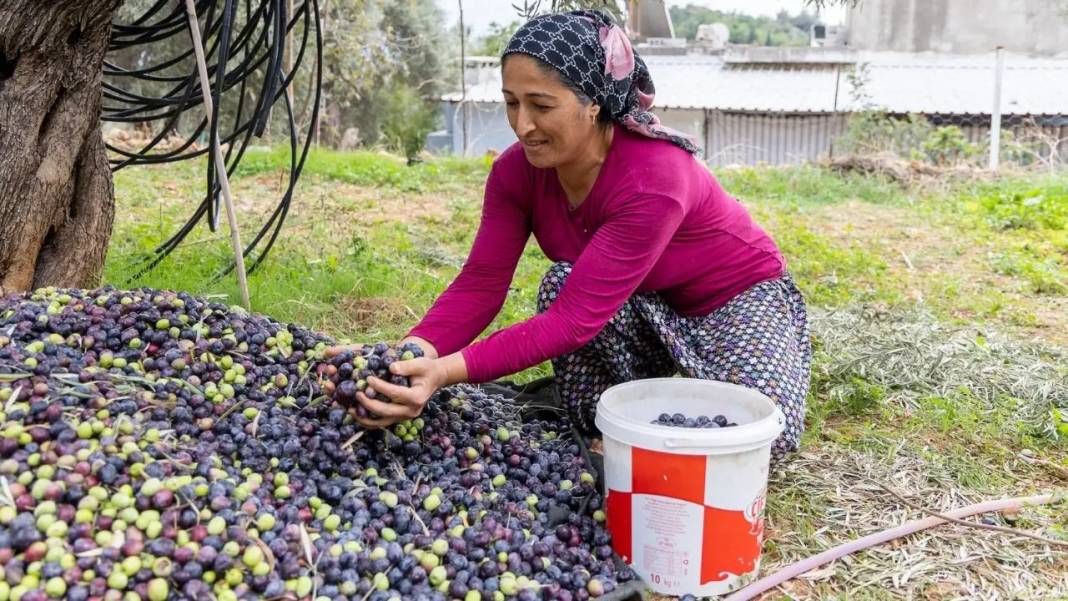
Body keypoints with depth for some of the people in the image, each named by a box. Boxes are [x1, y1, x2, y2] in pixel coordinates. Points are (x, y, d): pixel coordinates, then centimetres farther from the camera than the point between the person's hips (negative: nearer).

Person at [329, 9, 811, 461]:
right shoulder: (517, 169, -17)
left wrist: (447, 371, -49)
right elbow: (480, 283, -20)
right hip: (645, 313, 5)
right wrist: (411, 357, -39)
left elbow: (579, 316, -40)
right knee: (562, 281, -28)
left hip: (739, 300, -4)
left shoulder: (654, 179, -37)